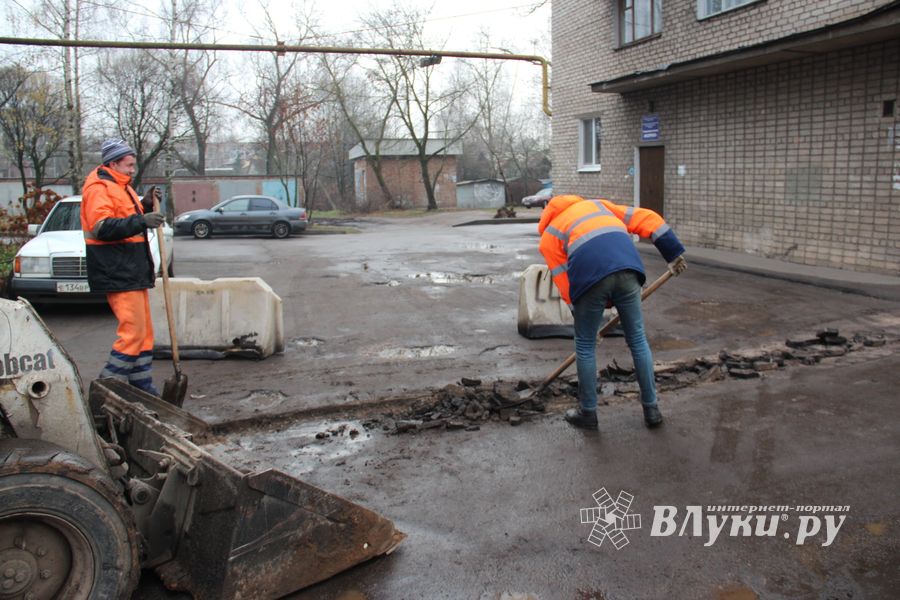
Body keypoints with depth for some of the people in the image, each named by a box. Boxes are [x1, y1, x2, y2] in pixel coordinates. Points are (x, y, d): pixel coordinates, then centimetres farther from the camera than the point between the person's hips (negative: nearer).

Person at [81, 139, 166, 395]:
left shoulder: (122, 187, 21)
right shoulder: (99, 189, -11)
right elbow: (103, 228, -23)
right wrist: (141, 221, -31)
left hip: (134, 272, 11)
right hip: (117, 274, -10)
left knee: (144, 330, 12)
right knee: (133, 331, -13)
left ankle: (142, 385, 20)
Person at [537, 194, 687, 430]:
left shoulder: (548, 236, 26)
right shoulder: (596, 204, 35)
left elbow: (563, 281, 16)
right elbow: (647, 218, 24)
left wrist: (580, 314, 21)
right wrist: (673, 253, 22)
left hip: (589, 275, -3)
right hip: (627, 267, 3)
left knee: (585, 346, 16)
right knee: (637, 339, 18)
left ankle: (587, 412, 28)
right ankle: (651, 409, 28)